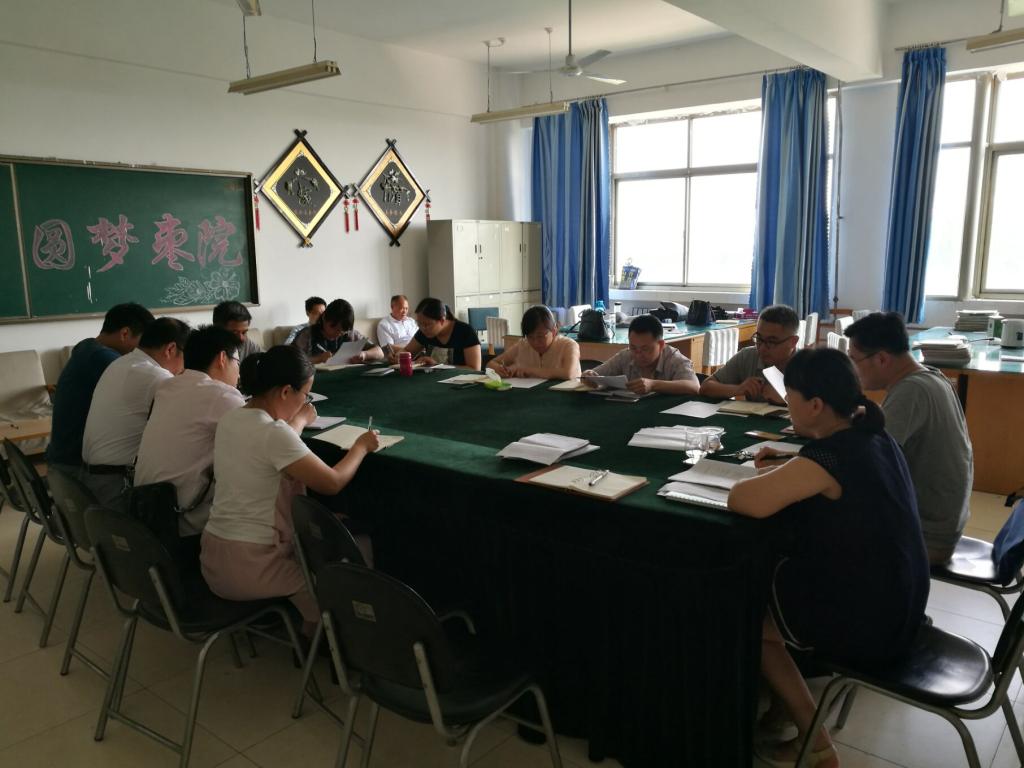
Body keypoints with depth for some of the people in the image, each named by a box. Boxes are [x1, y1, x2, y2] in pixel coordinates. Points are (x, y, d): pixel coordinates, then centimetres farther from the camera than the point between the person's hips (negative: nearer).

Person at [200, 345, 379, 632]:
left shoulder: (230, 419, 2)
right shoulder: (274, 432, -25)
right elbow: (333, 482, -21)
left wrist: (300, 421, 32)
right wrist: (361, 447, -4)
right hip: (248, 569, -9)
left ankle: (314, 620, 36)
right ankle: (319, 628, 32)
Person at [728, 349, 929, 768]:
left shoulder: (830, 454, -27)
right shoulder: (874, 437, 1)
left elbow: (743, 501, -32)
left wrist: (765, 478, -11)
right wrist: (787, 469, 5)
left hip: (864, 625, -9)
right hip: (897, 607, 9)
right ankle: (783, 707, 31)